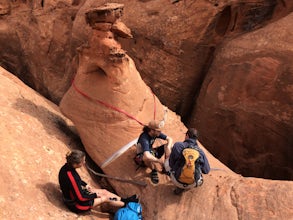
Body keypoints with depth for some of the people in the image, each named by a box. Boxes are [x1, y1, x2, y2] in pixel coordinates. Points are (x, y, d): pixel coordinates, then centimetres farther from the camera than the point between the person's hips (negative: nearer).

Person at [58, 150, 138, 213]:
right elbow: (81, 198, -29)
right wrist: (95, 195, -14)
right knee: (105, 198, 5)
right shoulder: (71, 177, -39)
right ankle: (126, 205, 25)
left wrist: (85, 185, 3)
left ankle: (124, 200, 28)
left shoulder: (67, 167, -12)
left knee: (104, 192, 12)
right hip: (76, 203, -8)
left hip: (74, 194, 8)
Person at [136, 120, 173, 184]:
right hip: (142, 155, -7)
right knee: (147, 158, -43)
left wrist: (168, 148, -29)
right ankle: (154, 171, -13)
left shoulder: (156, 133, -16)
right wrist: (159, 161, -37)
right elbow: (147, 156, -49)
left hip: (151, 151, 7)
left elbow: (170, 139, -9)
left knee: (167, 146, -13)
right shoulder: (144, 138, -36)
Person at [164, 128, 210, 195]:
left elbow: (171, 163, -4)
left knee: (167, 162, 22)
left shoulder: (177, 145, -14)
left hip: (178, 182, -3)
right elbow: (206, 171, 5)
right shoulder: (201, 152, -6)